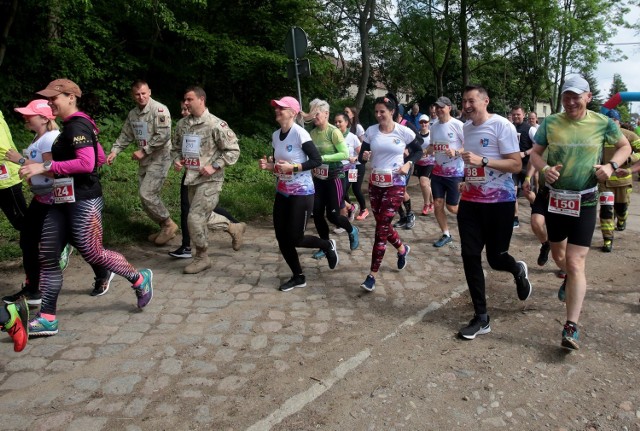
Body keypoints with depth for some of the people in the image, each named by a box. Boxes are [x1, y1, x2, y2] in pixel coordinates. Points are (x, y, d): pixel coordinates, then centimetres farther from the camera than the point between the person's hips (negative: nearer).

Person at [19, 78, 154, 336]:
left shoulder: (77, 126, -13)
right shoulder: (71, 127, 18)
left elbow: (87, 163, -25)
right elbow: (98, 154, 24)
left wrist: (45, 167, -24)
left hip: (83, 202, -10)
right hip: (62, 202, 10)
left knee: (92, 254, -2)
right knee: (48, 257, 4)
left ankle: (139, 279, 20)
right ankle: (47, 318, 9)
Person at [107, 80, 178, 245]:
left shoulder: (159, 110, -13)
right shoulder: (132, 114, 12)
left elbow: (163, 136, -22)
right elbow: (125, 135, 18)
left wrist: (143, 151, -20)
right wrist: (114, 151, 4)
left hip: (159, 159, -8)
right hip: (144, 161, 8)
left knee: (147, 194, -15)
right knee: (146, 197, 8)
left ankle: (169, 224, 2)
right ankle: (164, 228, 22)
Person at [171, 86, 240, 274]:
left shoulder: (216, 125, -12)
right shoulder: (182, 124, 7)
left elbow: (233, 151, -10)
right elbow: (176, 148, 20)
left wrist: (214, 166, -17)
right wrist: (176, 160, 1)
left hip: (209, 180, -7)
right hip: (192, 179, 7)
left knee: (195, 218, -9)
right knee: (201, 218, 13)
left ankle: (202, 257, 9)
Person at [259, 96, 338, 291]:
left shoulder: (300, 133, -16)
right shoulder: (275, 135, 6)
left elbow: (317, 160, -17)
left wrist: (292, 167, -24)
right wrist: (268, 165, -5)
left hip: (301, 193, -7)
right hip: (282, 192, 7)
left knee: (295, 238, -4)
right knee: (281, 237, 6)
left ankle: (328, 246, 26)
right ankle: (298, 277, 22)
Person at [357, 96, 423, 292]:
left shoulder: (404, 132, -6)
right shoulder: (371, 131, 1)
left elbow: (418, 151, 7)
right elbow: (361, 155, 3)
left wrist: (408, 164, -11)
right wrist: (364, 156, -21)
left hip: (395, 185, -4)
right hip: (375, 184, 4)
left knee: (381, 228, -8)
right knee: (383, 224, 15)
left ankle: (372, 275, -1)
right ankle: (402, 249, 47)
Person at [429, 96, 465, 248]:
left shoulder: (457, 125, -13)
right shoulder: (434, 126, 7)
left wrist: (456, 152, -28)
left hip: (455, 173, -6)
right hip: (438, 171, 6)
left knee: (452, 207, 0)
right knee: (438, 204, 5)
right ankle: (446, 234, 20)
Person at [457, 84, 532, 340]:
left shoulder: (501, 125, -11)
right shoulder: (466, 128, 10)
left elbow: (516, 165, -16)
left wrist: (482, 160, -25)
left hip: (499, 201, -6)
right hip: (470, 201, 6)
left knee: (496, 258, 2)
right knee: (470, 256, 0)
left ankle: (518, 271, 43)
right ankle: (481, 318, 12)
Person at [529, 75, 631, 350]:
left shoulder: (602, 123, -3)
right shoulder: (550, 123, -2)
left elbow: (625, 146, 11)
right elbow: (535, 153, 4)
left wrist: (611, 165, -9)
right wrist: (545, 168, -18)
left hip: (584, 202, -3)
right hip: (555, 198, 3)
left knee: (575, 263, -9)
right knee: (557, 251, 21)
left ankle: (571, 327, -4)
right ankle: (569, 278, 57)